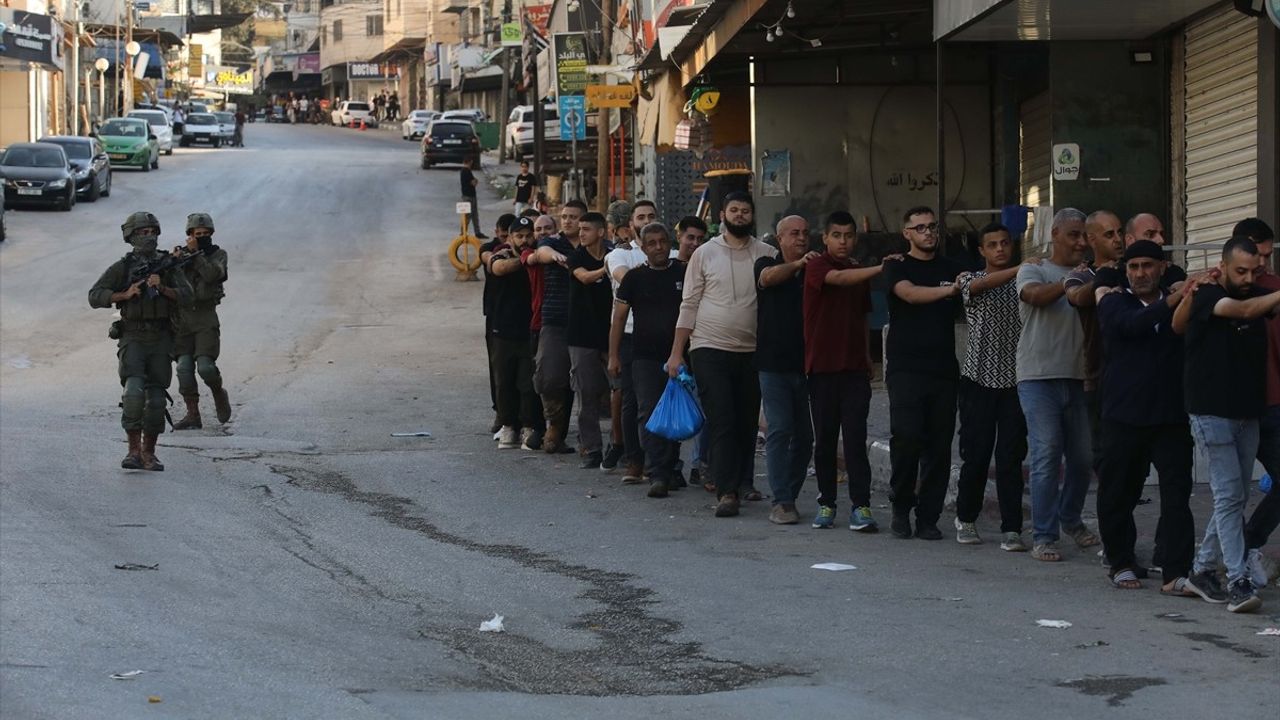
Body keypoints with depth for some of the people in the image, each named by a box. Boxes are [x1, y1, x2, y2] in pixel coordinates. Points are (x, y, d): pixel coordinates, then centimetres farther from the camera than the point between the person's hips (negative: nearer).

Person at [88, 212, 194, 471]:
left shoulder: (168, 264, 7)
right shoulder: (122, 267, 2)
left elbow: (185, 295, -3)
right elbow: (95, 296, -2)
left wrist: (161, 288, -19)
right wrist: (125, 295, -15)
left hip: (161, 340, 2)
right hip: (133, 339, -2)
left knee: (156, 399, 0)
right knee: (134, 392, -21)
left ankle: (149, 453, 13)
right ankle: (134, 450, -12)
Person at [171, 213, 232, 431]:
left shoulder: (218, 255, 4)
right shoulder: (179, 254, 10)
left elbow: (211, 274, -15)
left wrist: (195, 252, -13)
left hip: (206, 317, -2)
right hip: (181, 317, 2)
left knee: (205, 366, -16)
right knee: (184, 368, -7)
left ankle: (219, 394, 14)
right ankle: (192, 415, 0)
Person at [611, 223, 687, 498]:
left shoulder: (683, 274, 7)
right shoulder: (635, 277, 5)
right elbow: (619, 317, 7)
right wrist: (614, 355, 2)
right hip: (645, 358, -2)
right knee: (649, 414, -10)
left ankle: (669, 470, 20)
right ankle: (657, 475, -15)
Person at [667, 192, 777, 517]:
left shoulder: (766, 255, 6)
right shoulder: (705, 254, 3)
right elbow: (689, 305, 3)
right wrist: (676, 353, 0)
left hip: (751, 352, 2)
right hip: (710, 349, -2)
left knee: (747, 423, 7)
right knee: (722, 422, -9)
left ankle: (742, 484, 19)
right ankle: (727, 492, -12)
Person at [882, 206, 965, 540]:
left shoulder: (952, 268, 17)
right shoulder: (898, 268, 5)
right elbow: (909, 293, -14)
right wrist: (949, 290, -27)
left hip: (943, 369, 3)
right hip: (906, 369, -3)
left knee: (939, 446, 0)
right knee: (906, 438, -13)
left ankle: (928, 517, 6)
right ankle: (901, 509, 5)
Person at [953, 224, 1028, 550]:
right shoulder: (971, 279, 5)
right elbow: (985, 284, -18)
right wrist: (1022, 267, -31)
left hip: (1015, 380, 1)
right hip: (979, 379, -1)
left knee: (1011, 458, -2)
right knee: (975, 454, 3)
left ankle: (1011, 529, -1)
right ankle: (966, 518, 22)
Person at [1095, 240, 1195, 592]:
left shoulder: (1179, 305, 13)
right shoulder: (1114, 304, 5)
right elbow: (1134, 324, -16)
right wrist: (1175, 299, -28)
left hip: (1172, 416, 1)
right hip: (1124, 415, -1)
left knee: (1177, 494, -6)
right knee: (1118, 494, 7)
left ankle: (1176, 573, -7)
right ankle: (1121, 563, 23)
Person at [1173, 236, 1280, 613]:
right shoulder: (1207, 295, -9)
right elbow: (1245, 311, -26)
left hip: (1247, 413, 6)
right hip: (1212, 413, -6)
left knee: (1235, 498, 9)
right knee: (1229, 496, -12)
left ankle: (1203, 570, 20)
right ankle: (1238, 582, -15)